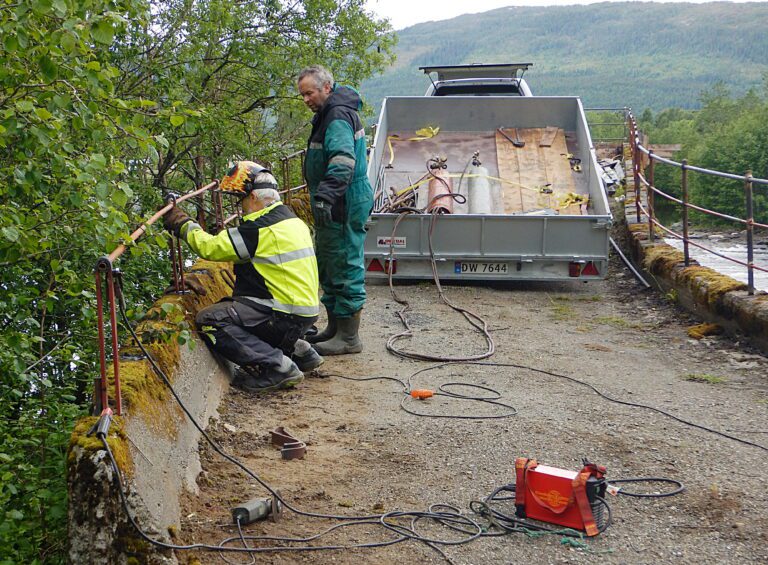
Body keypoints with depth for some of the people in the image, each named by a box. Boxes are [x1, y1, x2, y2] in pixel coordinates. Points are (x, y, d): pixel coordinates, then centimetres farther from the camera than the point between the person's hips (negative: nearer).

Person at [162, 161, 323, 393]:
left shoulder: (261, 229, -17)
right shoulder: (291, 220, 12)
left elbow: (210, 247, -12)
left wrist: (183, 224, 4)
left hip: (286, 317, -10)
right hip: (305, 311, 10)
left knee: (209, 319, -13)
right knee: (228, 307, 24)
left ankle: (278, 367, -15)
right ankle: (298, 350, 18)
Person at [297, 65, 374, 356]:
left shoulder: (338, 116, -18)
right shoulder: (330, 113, 17)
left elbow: (342, 160, -33)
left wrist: (326, 195, -44)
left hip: (345, 204, -11)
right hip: (338, 204, 11)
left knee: (345, 269, -5)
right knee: (327, 267, 19)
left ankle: (349, 338, 3)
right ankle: (334, 329, 30)